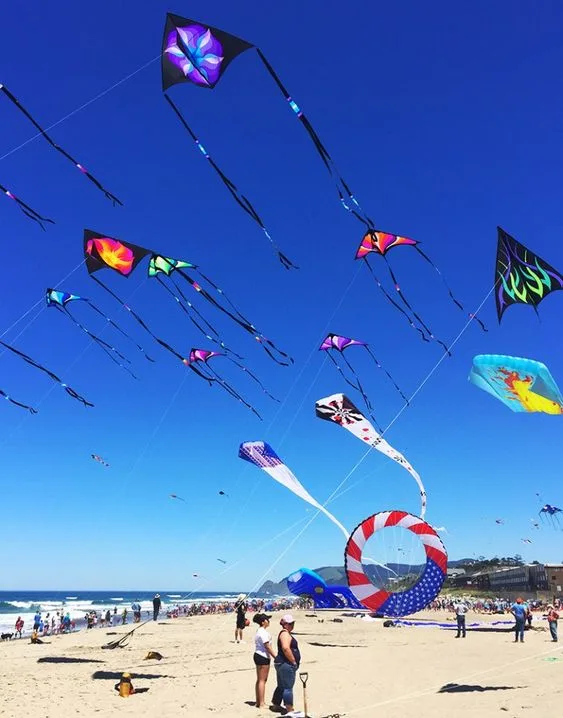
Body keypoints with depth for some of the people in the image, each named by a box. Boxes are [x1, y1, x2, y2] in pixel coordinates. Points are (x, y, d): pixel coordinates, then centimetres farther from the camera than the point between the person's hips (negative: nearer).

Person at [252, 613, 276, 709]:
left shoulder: (259, 631, 12)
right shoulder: (263, 632, -19)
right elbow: (268, 646, -21)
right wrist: (276, 657, -17)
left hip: (257, 655, 10)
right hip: (263, 657, -10)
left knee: (259, 680, 15)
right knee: (262, 680, -4)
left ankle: (258, 702, 23)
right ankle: (262, 703, 1)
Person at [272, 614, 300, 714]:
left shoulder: (286, 633, 17)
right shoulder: (285, 633, -17)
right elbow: (286, 648, -31)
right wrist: (293, 661, -22)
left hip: (281, 663, 11)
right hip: (286, 664, -11)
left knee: (281, 686, 19)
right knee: (288, 687, -4)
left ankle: (275, 705, 29)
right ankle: (289, 709, 2)